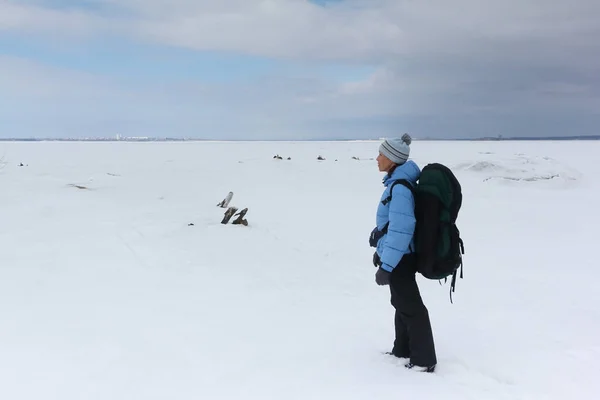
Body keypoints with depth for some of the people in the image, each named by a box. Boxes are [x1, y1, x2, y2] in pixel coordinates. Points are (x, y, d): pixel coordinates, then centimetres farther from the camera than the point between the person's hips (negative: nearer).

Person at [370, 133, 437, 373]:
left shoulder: (400, 187, -25)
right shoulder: (397, 181, 6)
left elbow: (401, 229, -29)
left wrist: (386, 266, -28)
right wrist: (381, 250, 25)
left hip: (400, 258, -10)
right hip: (399, 255, 10)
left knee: (410, 307, 3)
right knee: (402, 303, 22)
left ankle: (424, 360, 16)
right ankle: (403, 350, 38)